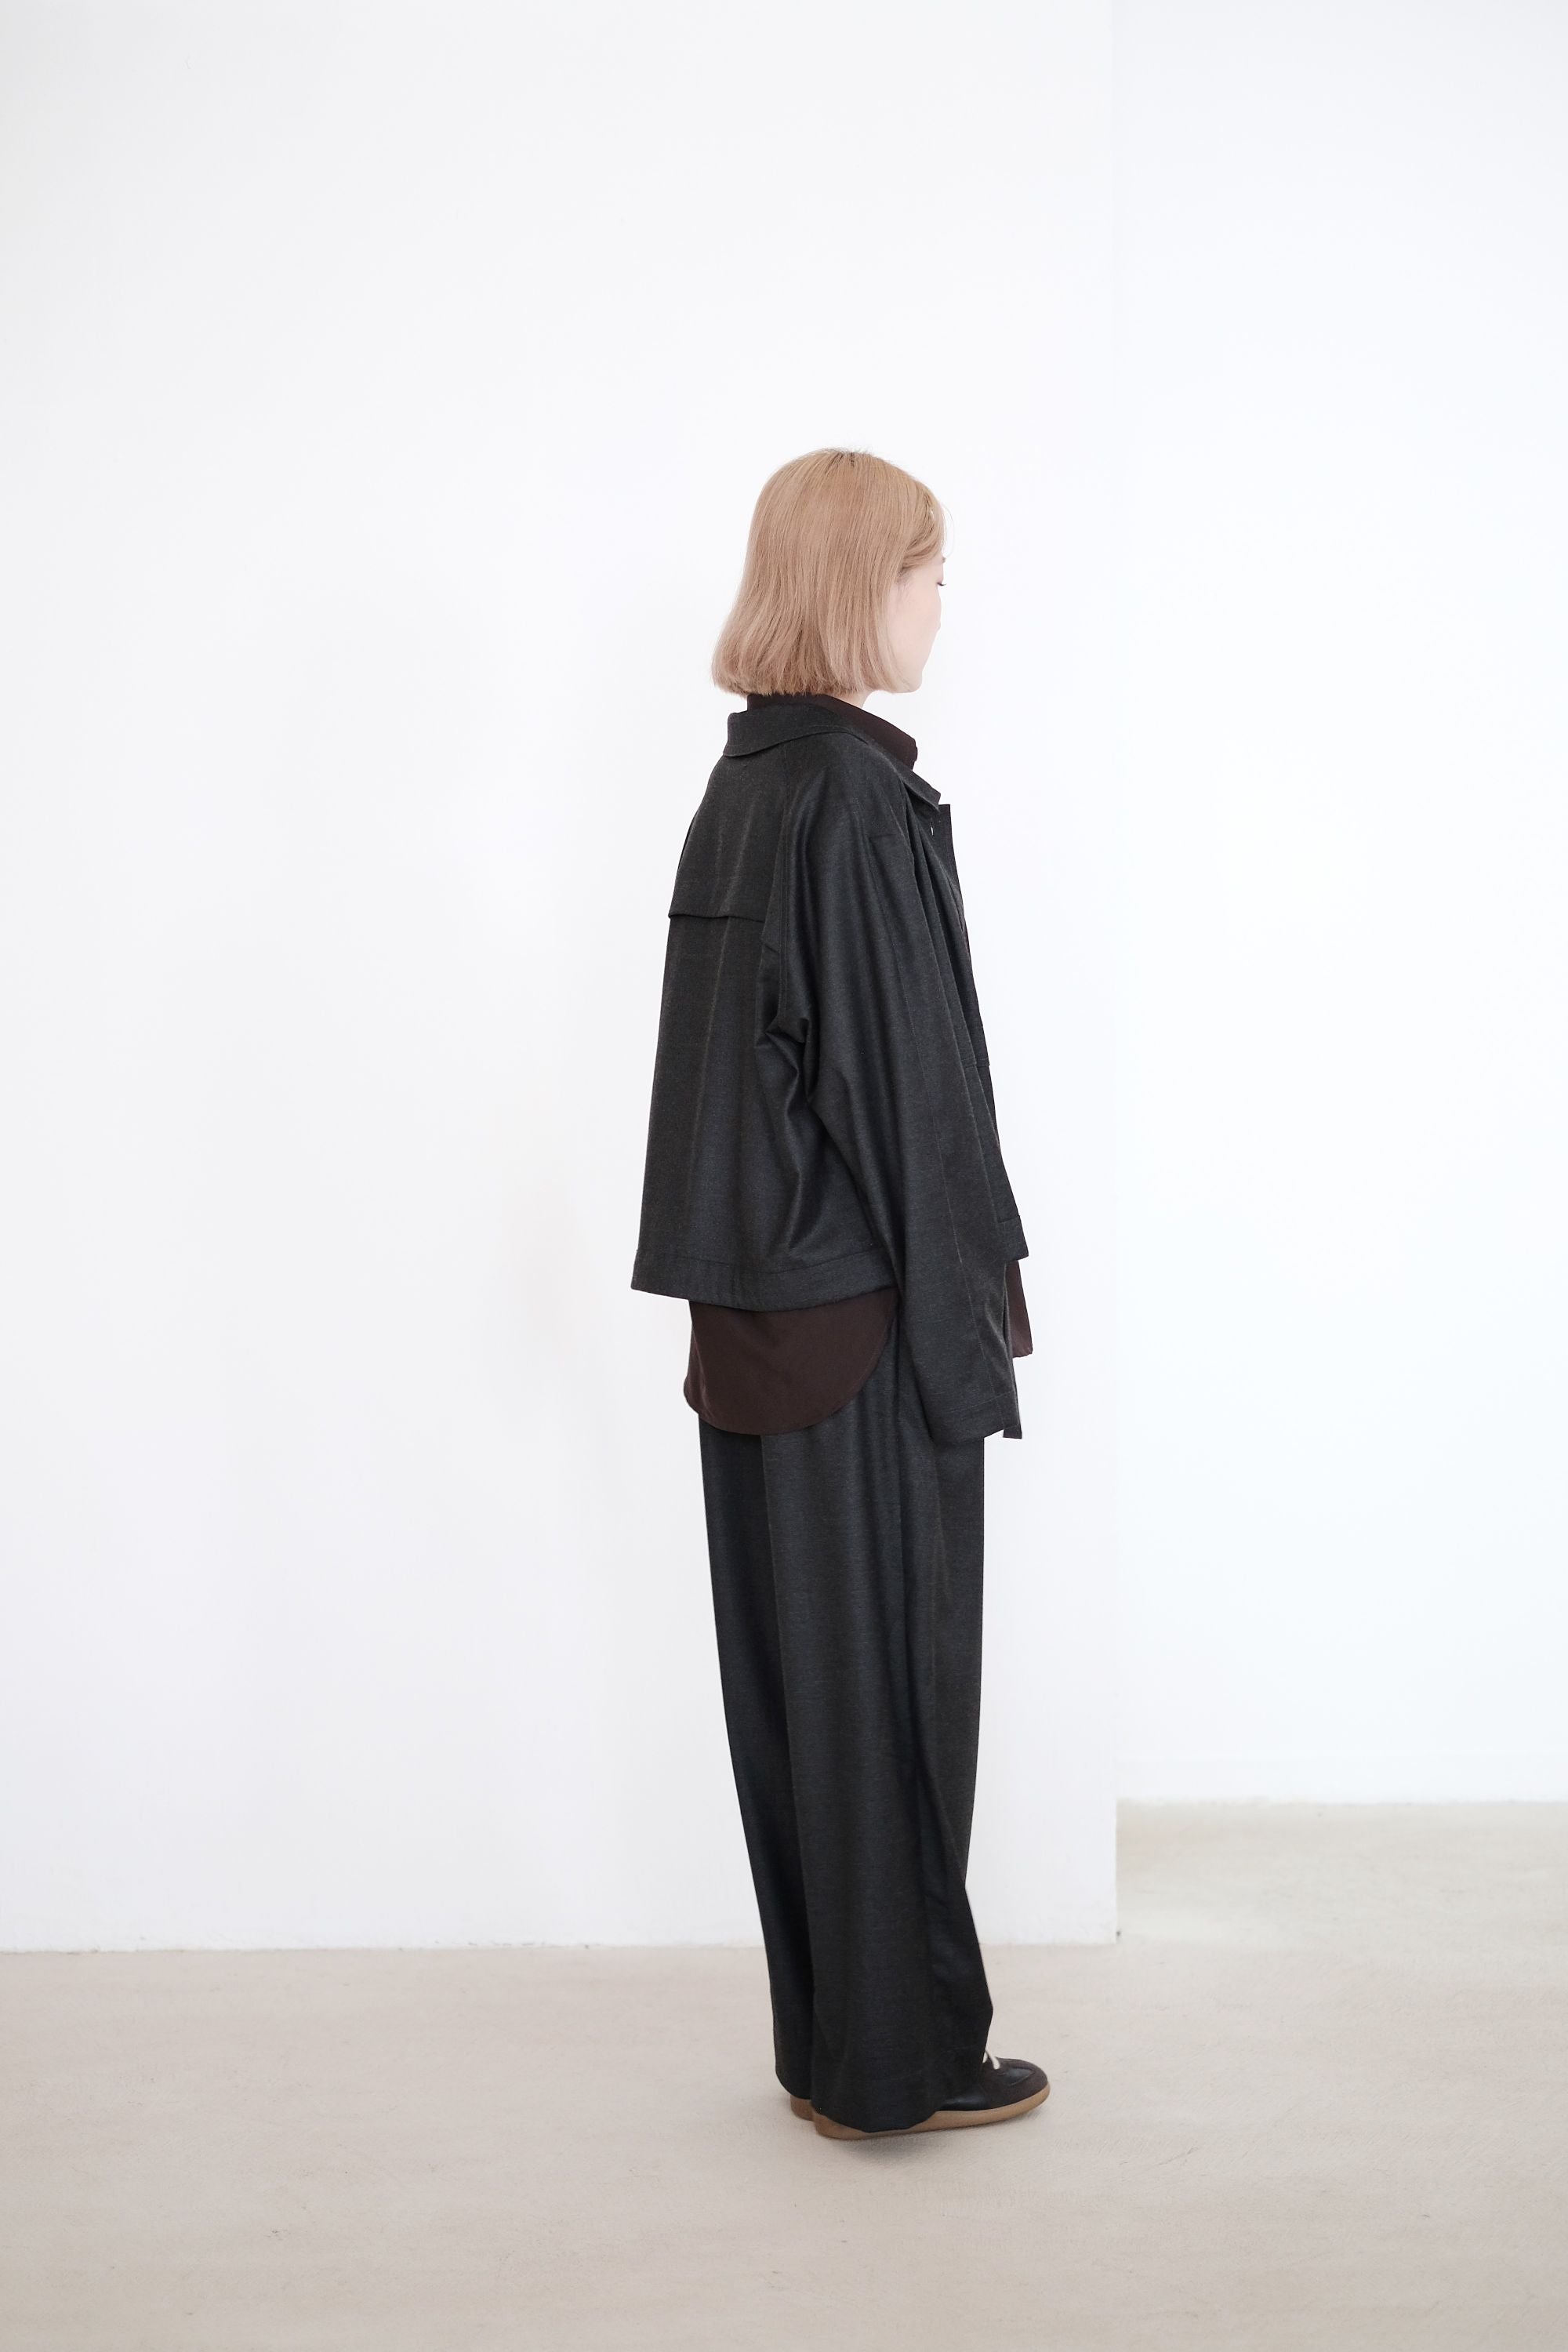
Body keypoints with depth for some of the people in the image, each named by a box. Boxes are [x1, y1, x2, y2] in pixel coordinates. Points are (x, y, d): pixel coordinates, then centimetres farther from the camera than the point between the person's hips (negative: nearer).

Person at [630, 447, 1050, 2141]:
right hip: (863, 1308, -8)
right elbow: (907, 1074, -18)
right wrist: (973, 1306, -12)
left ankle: (827, 2033, 26)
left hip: (755, 1303, 9)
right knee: (888, 1667, 2)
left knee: (794, 1663, 13)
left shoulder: (739, 784, 10)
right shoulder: (861, 792, -16)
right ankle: (898, 2060, 15)